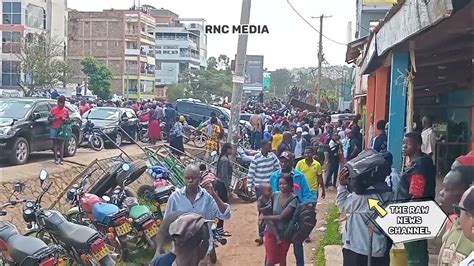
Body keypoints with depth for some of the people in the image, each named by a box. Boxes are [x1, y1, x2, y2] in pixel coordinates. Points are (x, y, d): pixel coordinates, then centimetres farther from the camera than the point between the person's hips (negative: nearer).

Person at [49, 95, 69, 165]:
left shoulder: (66, 110, 6)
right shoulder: (53, 109, 1)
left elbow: (68, 119, 13)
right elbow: (49, 118, 2)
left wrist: (65, 119, -8)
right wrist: (55, 118, -14)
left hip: (62, 128, 1)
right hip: (54, 128, -1)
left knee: (61, 143, 2)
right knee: (55, 143, 1)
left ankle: (61, 158, 3)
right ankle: (56, 158, 4)